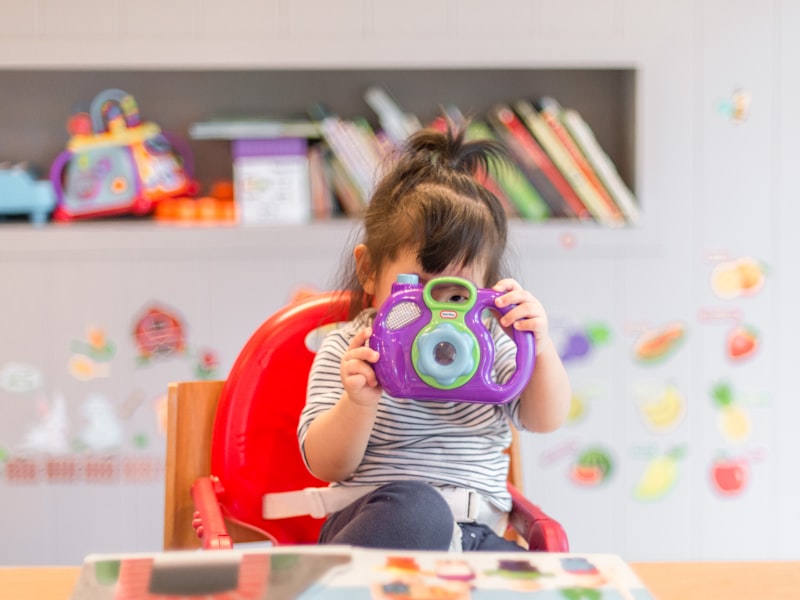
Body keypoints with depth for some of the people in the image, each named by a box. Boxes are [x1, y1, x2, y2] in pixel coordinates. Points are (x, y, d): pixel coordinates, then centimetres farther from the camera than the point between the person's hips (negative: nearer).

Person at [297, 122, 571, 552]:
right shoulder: (348, 350, 1)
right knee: (417, 509, -39)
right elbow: (326, 466, -6)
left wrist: (540, 350, -16)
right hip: (381, 519, -3)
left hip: (476, 532, 4)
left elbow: (546, 419, 3)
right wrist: (359, 403, -26)